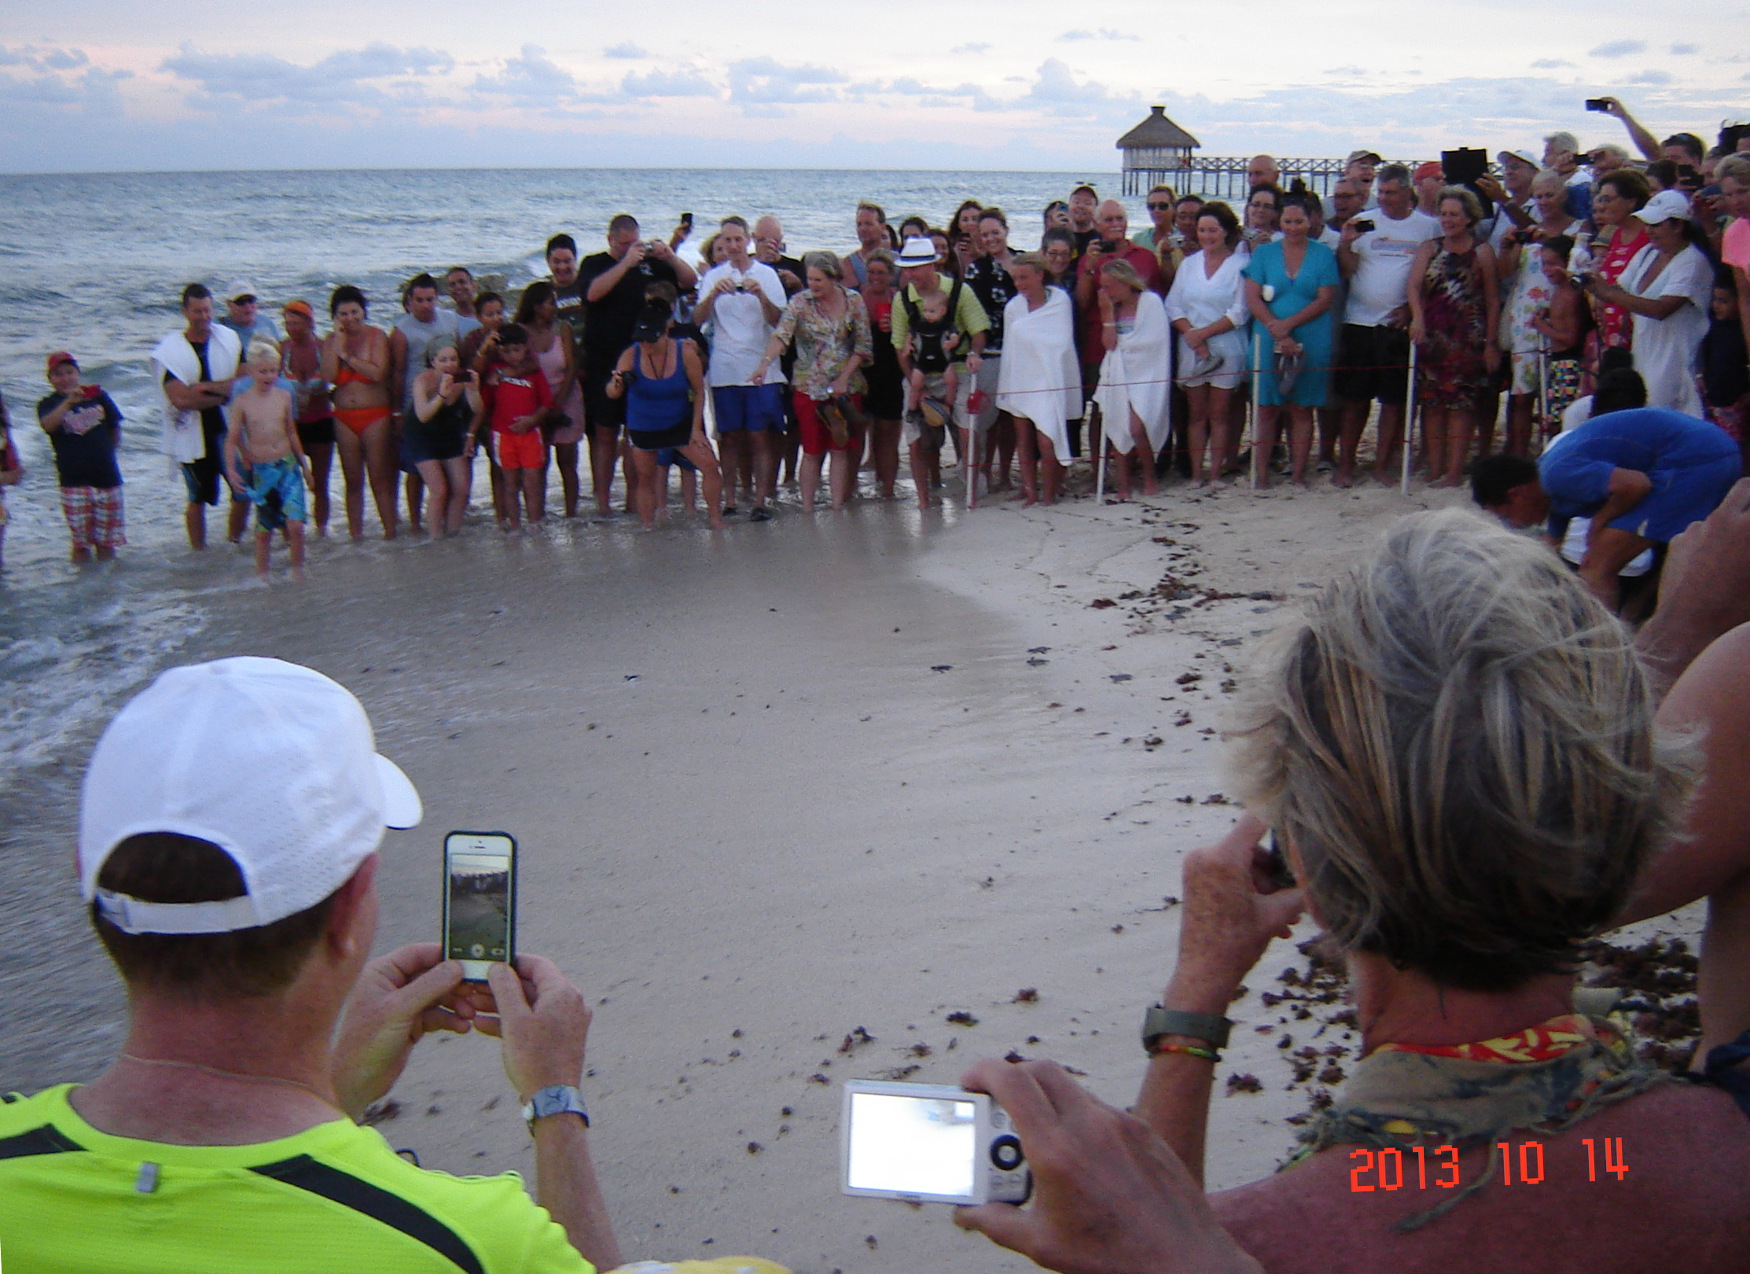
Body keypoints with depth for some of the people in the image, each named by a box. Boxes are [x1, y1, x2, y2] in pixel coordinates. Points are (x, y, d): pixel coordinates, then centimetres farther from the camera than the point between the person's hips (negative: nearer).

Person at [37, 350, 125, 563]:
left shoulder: (98, 396, 7)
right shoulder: (48, 404, 0)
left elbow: (115, 428, 17)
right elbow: (48, 425, -22)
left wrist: (105, 452, 11)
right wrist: (68, 401, -31)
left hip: (106, 476, 2)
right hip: (73, 481, -2)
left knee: (106, 541, 8)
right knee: (80, 541, -1)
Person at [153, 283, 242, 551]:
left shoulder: (229, 339, 4)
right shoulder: (169, 350, -8)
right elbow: (180, 398, -18)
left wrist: (206, 387, -17)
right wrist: (224, 393, -12)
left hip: (229, 431, 4)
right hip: (192, 435, -3)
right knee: (199, 498, 6)